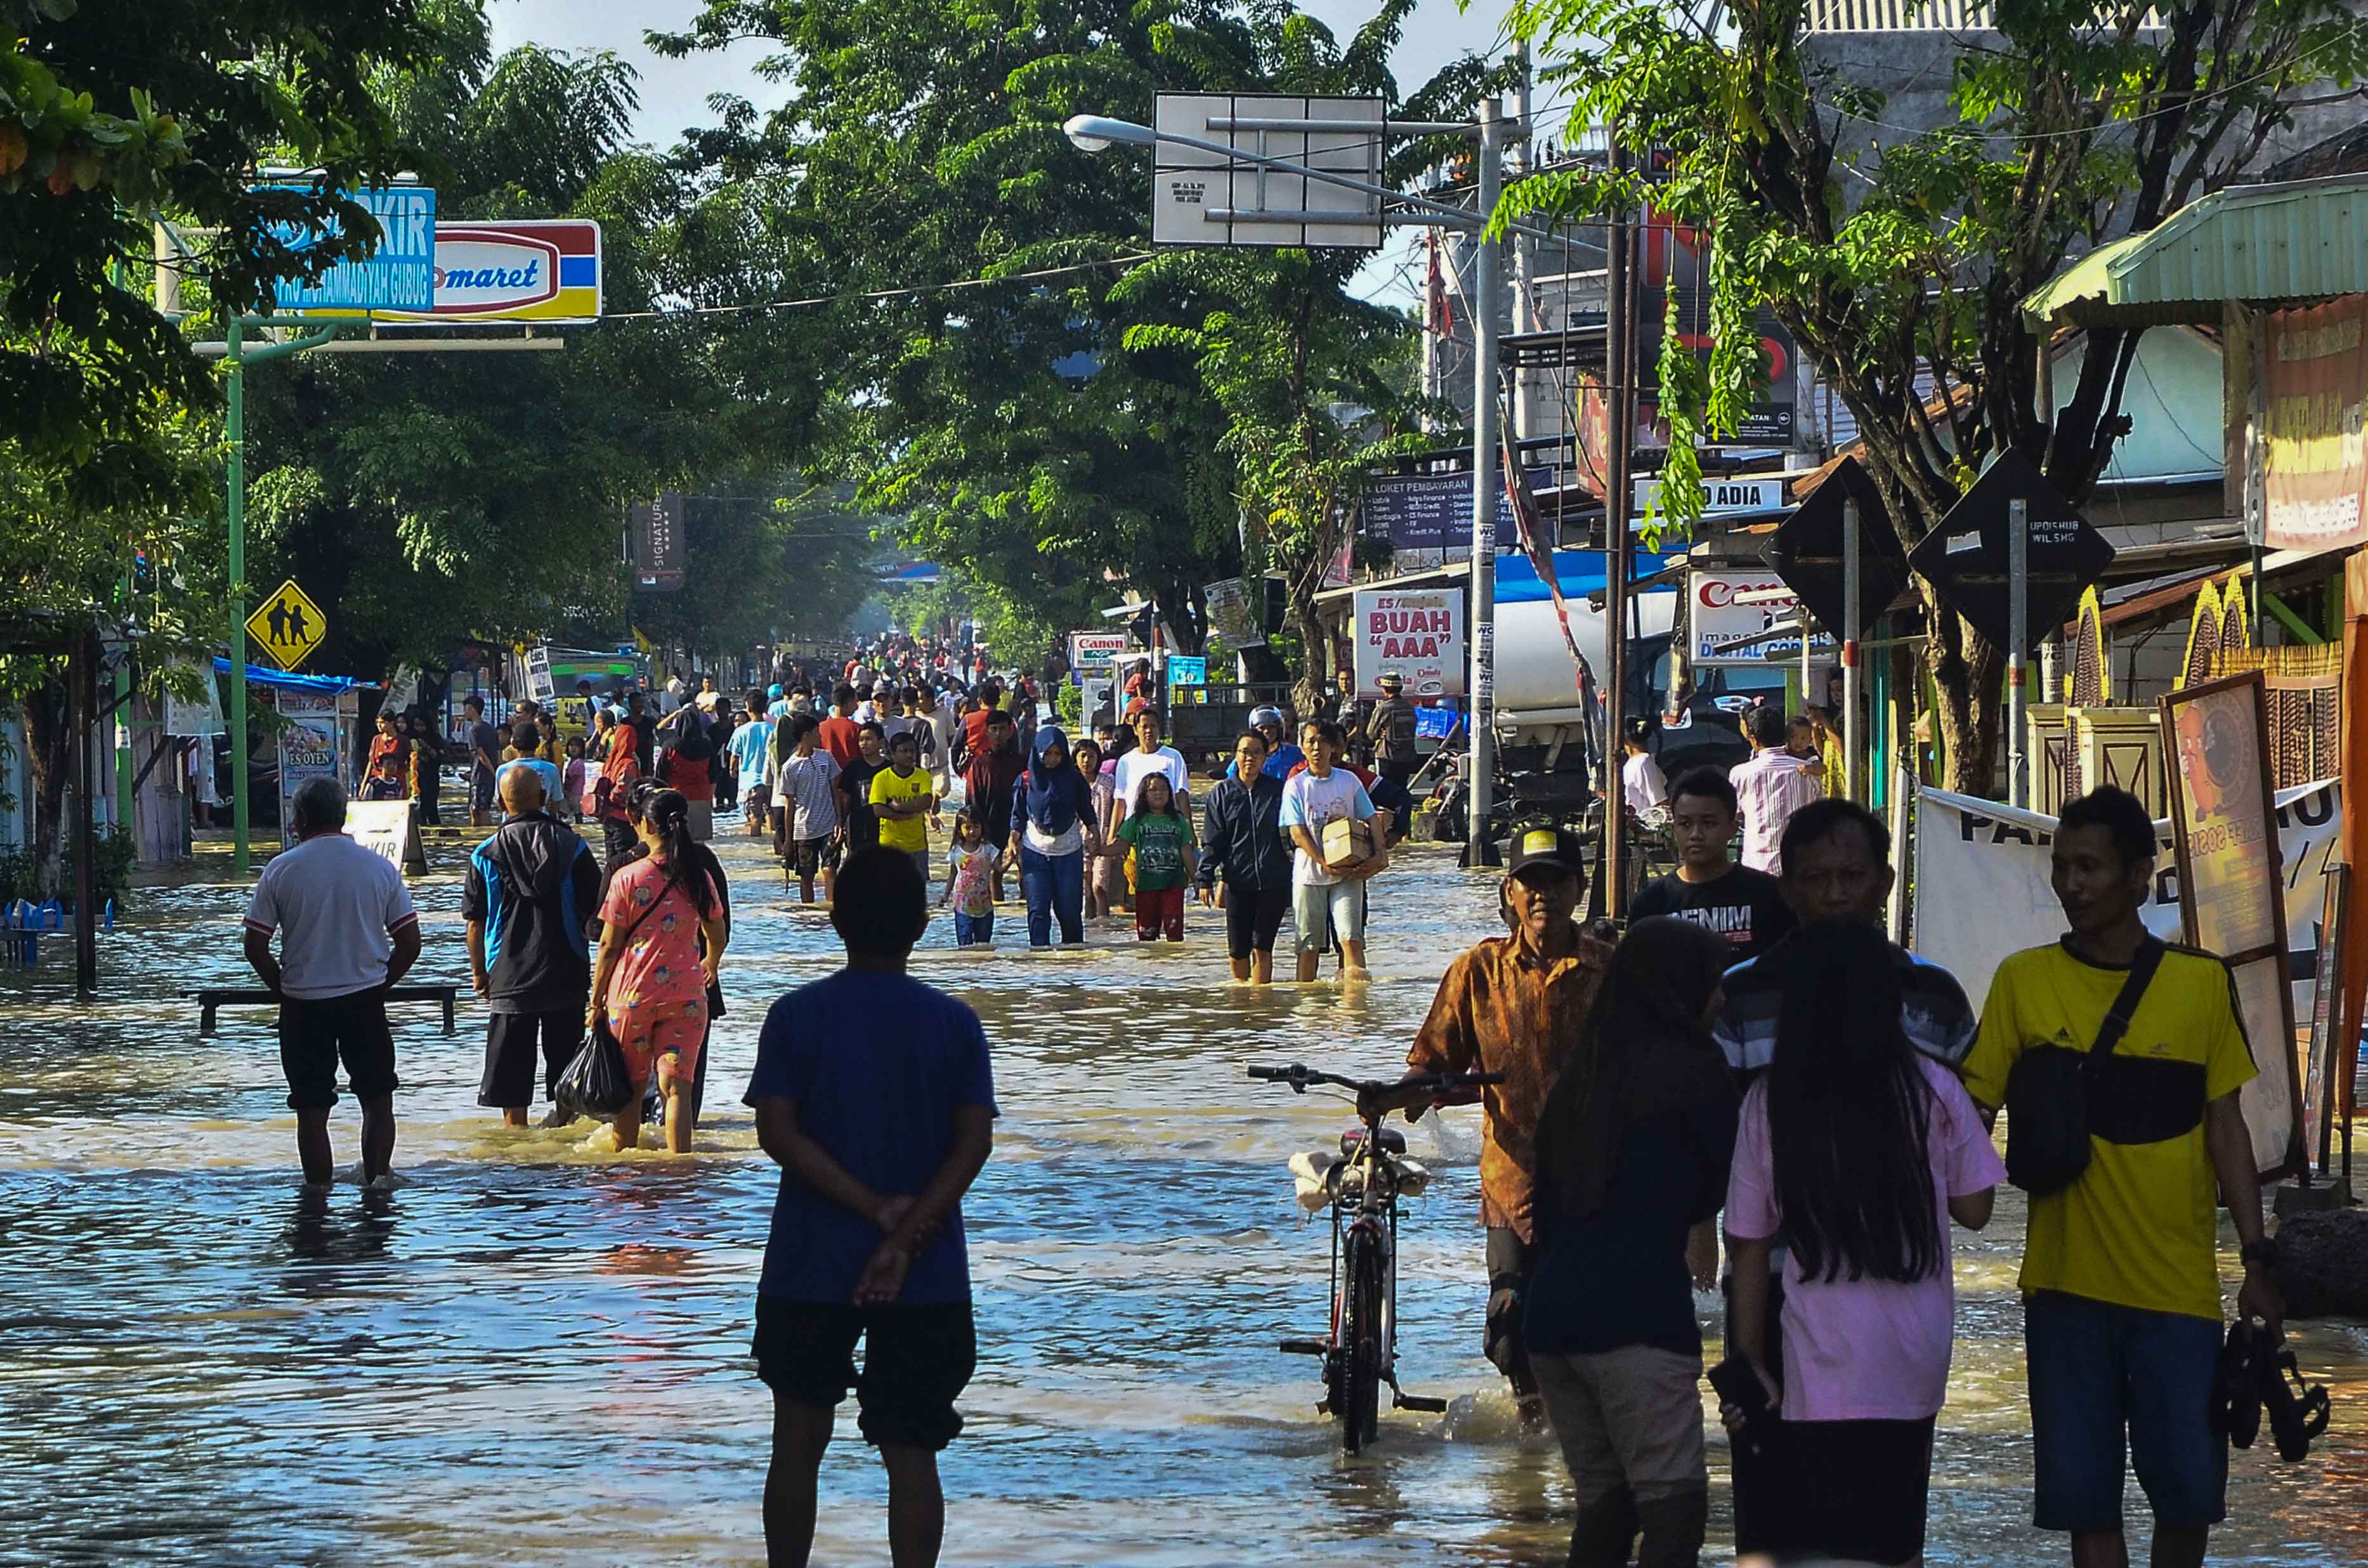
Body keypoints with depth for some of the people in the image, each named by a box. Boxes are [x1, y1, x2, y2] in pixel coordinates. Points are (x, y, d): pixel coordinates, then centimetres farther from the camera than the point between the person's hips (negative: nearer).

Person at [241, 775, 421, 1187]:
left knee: (313, 1110, 7)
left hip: (303, 1003, -1)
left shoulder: (281, 870, -5)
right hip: (366, 1000, 1)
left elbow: (255, 948, -4)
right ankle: (376, 1175, -3)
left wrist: (284, 988, 10)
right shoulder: (379, 867, 0)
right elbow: (410, 943, 2)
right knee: (377, 1100, 13)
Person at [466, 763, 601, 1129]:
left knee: (510, 1066, 4)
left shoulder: (486, 855, -4)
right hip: (566, 975, 1)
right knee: (564, 1059, 11)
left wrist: (478, 971, 12)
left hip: (509, 976, -1)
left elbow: (475, 921, 1)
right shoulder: (572, 846, -4)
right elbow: (595, 911, 1)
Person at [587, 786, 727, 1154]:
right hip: (686, 995, 2)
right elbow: (717, 937, 12)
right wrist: (709, 967, 35)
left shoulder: (627, 878, -9)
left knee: (631, 1089, 12)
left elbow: (609, 947, -6)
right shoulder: (698, 878, 0)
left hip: (631, 996, -2)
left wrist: (596, 1001, 2)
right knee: (677, 1087, -1)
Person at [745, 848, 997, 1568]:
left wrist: (878, 1209, -12)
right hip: (927, 1279, 0)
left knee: (799, 1440, 13)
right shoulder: (955, 1024, -2)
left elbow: (778, 1133, -11)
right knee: (911, 1454, 2)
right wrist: (903, 1239, -14)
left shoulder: (796, 1016, -3)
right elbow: (973, 1144, -9)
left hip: (809, 1269, 0)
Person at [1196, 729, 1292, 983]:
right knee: (1238, 950, 4)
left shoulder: (1278, 790, 5)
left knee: (1262, 947, -6)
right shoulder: (1222, 793, 6)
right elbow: (1212, 841, 5)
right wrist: (1205, 879, -2)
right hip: (1237, 881, 1)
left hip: (1273, 881, -1)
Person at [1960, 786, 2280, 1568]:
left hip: (2179, 1288, 0)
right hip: (2066, 1280, 0)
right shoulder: (2025, 981, 0)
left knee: (2189, 1487, -2)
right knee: (2085, 1493, 3)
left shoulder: (2202, 982, 1)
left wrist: (2257, 1260, 1)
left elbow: (2225, 1128, 5)